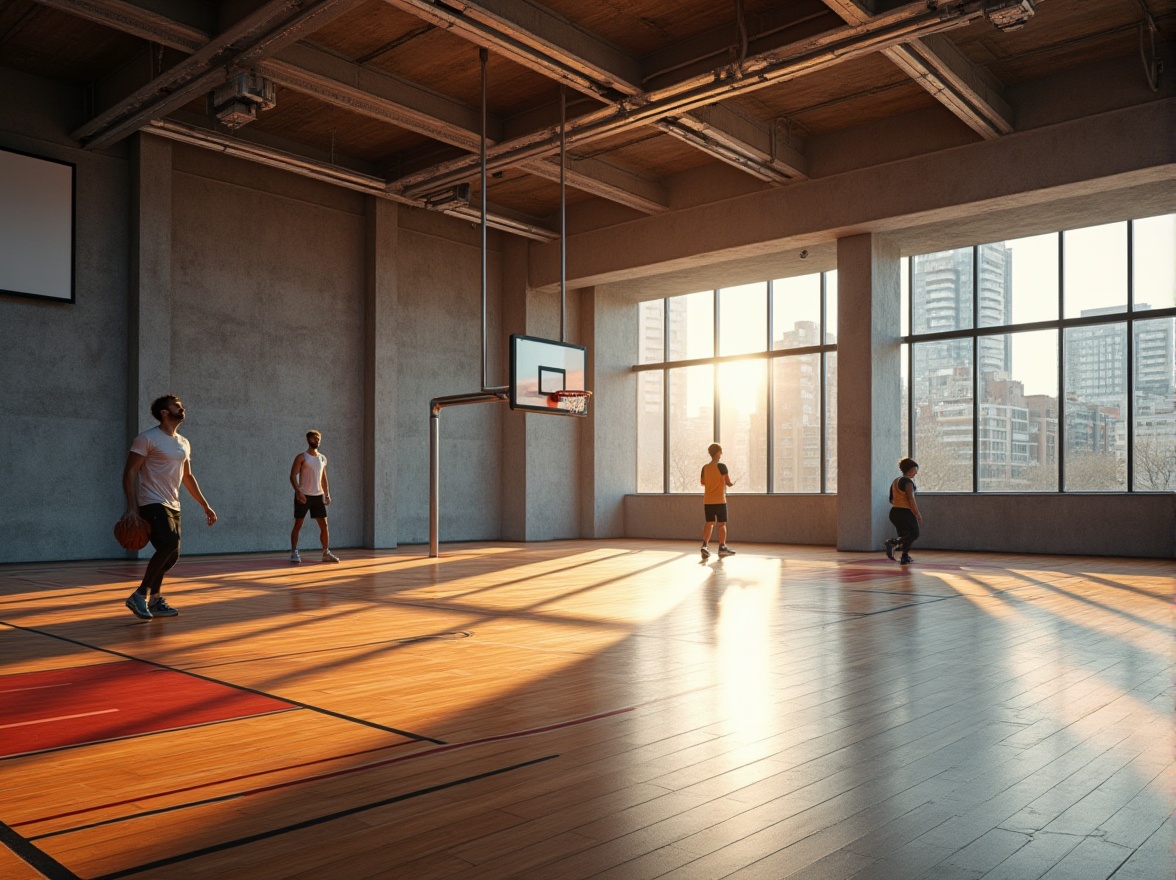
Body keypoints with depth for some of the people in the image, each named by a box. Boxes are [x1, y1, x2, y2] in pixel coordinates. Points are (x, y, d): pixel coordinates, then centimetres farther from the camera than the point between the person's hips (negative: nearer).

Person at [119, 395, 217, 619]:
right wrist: (131, 507, -21)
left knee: (171, 555, 9)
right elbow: (129, 472, -12)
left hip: (173, 506, 8)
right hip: (152, 503, -8)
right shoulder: (148, 438, -8)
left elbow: (188, 477, 24)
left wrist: (205, 506, 22)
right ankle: (140, 595, -16)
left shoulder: (184, 444, 14)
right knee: (170, 545, -26)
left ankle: (153, 600, 24)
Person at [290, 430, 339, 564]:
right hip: (303, 495, -5)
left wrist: (327, 494, 10)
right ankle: (294, 553, 2)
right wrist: (298, 491, -23)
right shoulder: (302, 457, -5)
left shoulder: (323, 458, 12)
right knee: (298, 525, -2)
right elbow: (293, 476, -10)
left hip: (318, 495, 5)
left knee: (324, 525, 3)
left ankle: (326, 553, 10)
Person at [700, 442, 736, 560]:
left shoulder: (705, 467, 4)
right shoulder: (722, 466, -9)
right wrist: (733, 482, 16)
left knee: (709, 523, 6)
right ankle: (722, 547, 8)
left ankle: (704, 545, -8)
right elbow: (729, 482, -6)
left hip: (707, 500, 4)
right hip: (720, 500, -4)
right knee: (722, 524, 5)